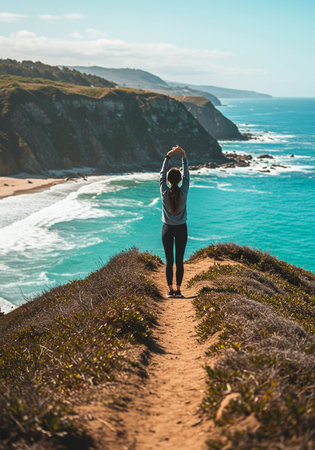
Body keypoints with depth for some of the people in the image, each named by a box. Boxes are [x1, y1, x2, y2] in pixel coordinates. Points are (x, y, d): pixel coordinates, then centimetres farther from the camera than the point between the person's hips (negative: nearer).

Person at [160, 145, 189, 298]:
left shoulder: (165, 193, -13)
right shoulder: (183, 192, -13)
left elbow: (162, 174, -2)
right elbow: (186, 175, 0)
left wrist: (168, 156, 1)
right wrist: (184, 156, 2)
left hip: (168, 229, 0)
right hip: (181, 229, 0)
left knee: (169, 260, 5)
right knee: (179, 260, 5)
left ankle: (170, 290, 8)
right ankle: (178, 290, 7)